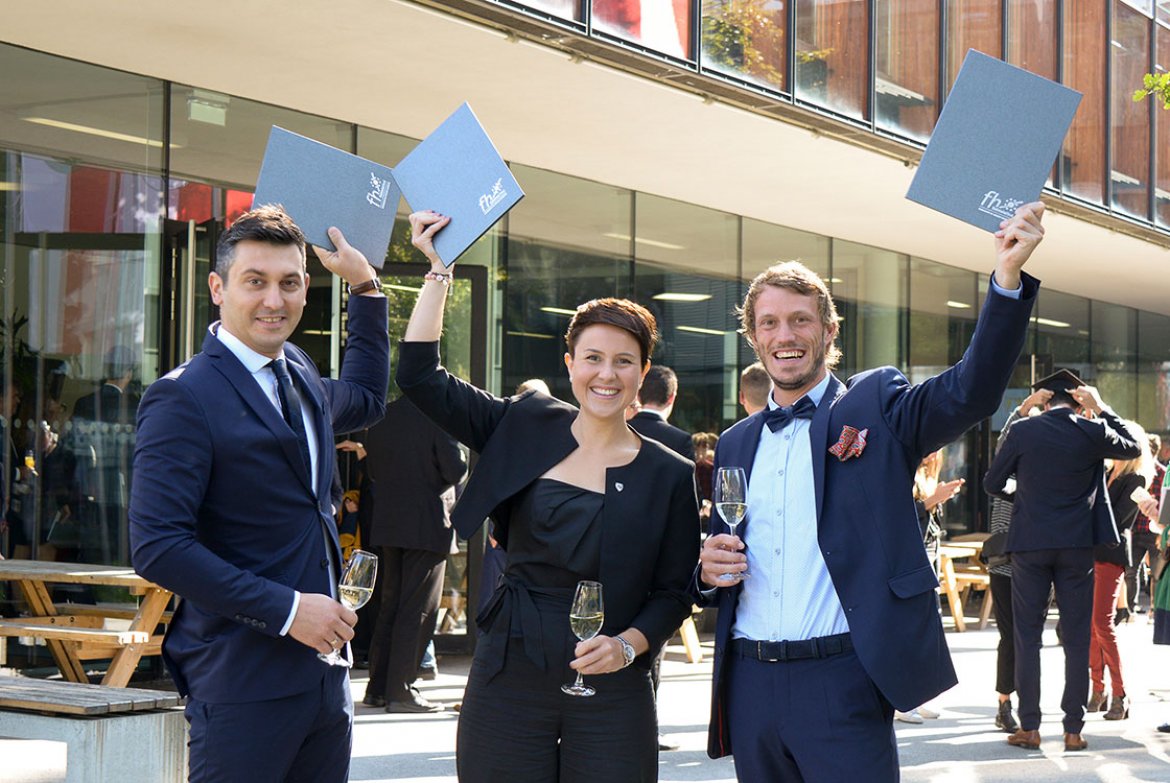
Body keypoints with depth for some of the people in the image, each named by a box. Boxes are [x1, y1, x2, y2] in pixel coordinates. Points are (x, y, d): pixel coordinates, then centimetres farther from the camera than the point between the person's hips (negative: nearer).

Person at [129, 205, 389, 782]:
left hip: (325, 673, 8)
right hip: (244, 683, -8)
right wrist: (285, 610, -19)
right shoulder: (184, 398, -12)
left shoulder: (300, 376, 13)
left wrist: (365, 286, 29)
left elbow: (365, 399, 38)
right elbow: (156, 545, -19)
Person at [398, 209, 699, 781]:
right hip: (508, 684, 1)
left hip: (610, 695, -1)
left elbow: (673, 594, 5)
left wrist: (626, 644, -13)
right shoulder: (526, 429, 7)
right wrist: (439, 269, 2)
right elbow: (419, 374, 3)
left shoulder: (669, 475, 3)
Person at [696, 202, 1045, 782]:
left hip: (841, 688, -4)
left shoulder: (874, 405, 3)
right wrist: (709, 572, -1)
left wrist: (1007, 275, -27)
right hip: (750, 686, 5)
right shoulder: (735, 444, 16)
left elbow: (972, 390, -15)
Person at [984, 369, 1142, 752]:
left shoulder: (1022, 430, -4)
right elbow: (1133, 447, 17)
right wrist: (1101, 409, 16)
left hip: (1029, 543, 0)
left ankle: (1029, 727, 4)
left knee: (1027, 636, 5)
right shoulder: (1092, 432, -3)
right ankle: (1073, 729, 5)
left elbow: (992, 483, 4)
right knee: (1077, 639, 5)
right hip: (1077, 547, 0)